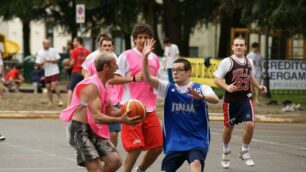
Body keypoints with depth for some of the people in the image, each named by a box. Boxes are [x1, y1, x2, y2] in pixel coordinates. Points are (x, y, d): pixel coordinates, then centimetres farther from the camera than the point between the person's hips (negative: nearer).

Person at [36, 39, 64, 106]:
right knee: (48, 88, 7)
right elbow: (38, 64, 1)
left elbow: (57, 60, -1)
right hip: (46, 73, 3)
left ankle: (60, 100, -6)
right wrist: (43, 63, -20)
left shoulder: (53, 51, -3)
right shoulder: (40, 53, 1)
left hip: (54, 71, -3)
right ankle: (50, 102, 18)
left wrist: (50, 61, -17)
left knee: (54, 86, -15)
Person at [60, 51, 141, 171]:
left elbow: (110, 111, 15)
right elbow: (97, 117, -30)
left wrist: (125, 112, -6)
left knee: (115, 161, 0)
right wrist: (120, 120, -39)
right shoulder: (91, 86, -21)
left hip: (94, 131, 10)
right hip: (80, 131, -10)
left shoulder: (102, 85, 11)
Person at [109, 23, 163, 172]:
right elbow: (112, 79, -8)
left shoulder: (154, 58, 14)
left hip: (149, 109, 6)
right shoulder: (126, 56, -3)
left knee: (158, 146, 5)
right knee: (135, 147, -9)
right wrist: (133, 78, -19)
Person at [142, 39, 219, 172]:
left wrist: (200, 97, -47)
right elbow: (148, 78, -10)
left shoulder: (201, 88, -4)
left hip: (197, 140, -4)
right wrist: (145, 57, -26)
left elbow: (215, 100, -24)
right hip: (174, 142, 4)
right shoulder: (168, 88, 4)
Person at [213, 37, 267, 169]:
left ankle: (245, 152, 8)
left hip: (246, 99, 3)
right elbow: (217, 79, -11)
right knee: (228, 127, 10)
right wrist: (227, 87, -28)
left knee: (250, 124, -13)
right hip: (231, 100, -3)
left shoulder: (249, 62, 7)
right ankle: (226, 151, 36)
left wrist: (259, 87, 9)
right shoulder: (227, 62, -10)